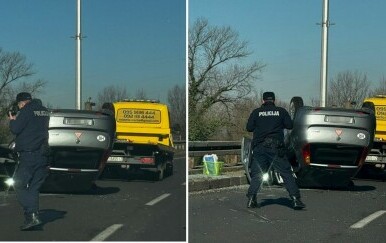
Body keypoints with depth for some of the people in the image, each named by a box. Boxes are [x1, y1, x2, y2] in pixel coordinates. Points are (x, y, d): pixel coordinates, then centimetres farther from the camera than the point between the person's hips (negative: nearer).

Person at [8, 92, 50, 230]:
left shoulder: (27, 110, -8)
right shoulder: (44, 111, 17)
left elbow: (15, 129, -12)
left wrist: (12, 120, 8)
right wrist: (17, 120, 23)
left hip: (28, 155, -8)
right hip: (43, 155, 8)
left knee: (19, 185, -4)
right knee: (34, 187, 12)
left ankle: (32, 216, -15)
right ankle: (33, 218, 9)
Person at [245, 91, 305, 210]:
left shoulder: (256, 112, 4)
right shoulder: (281, 111, 4)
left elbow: (249, 128, 3)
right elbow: (290, 125, 4)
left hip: (259, 147, 1)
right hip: (276, 148, -1)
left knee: (257, 174, 10)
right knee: (286, 174, 1)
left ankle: (251, 199, 3)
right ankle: (295, 199, -4)